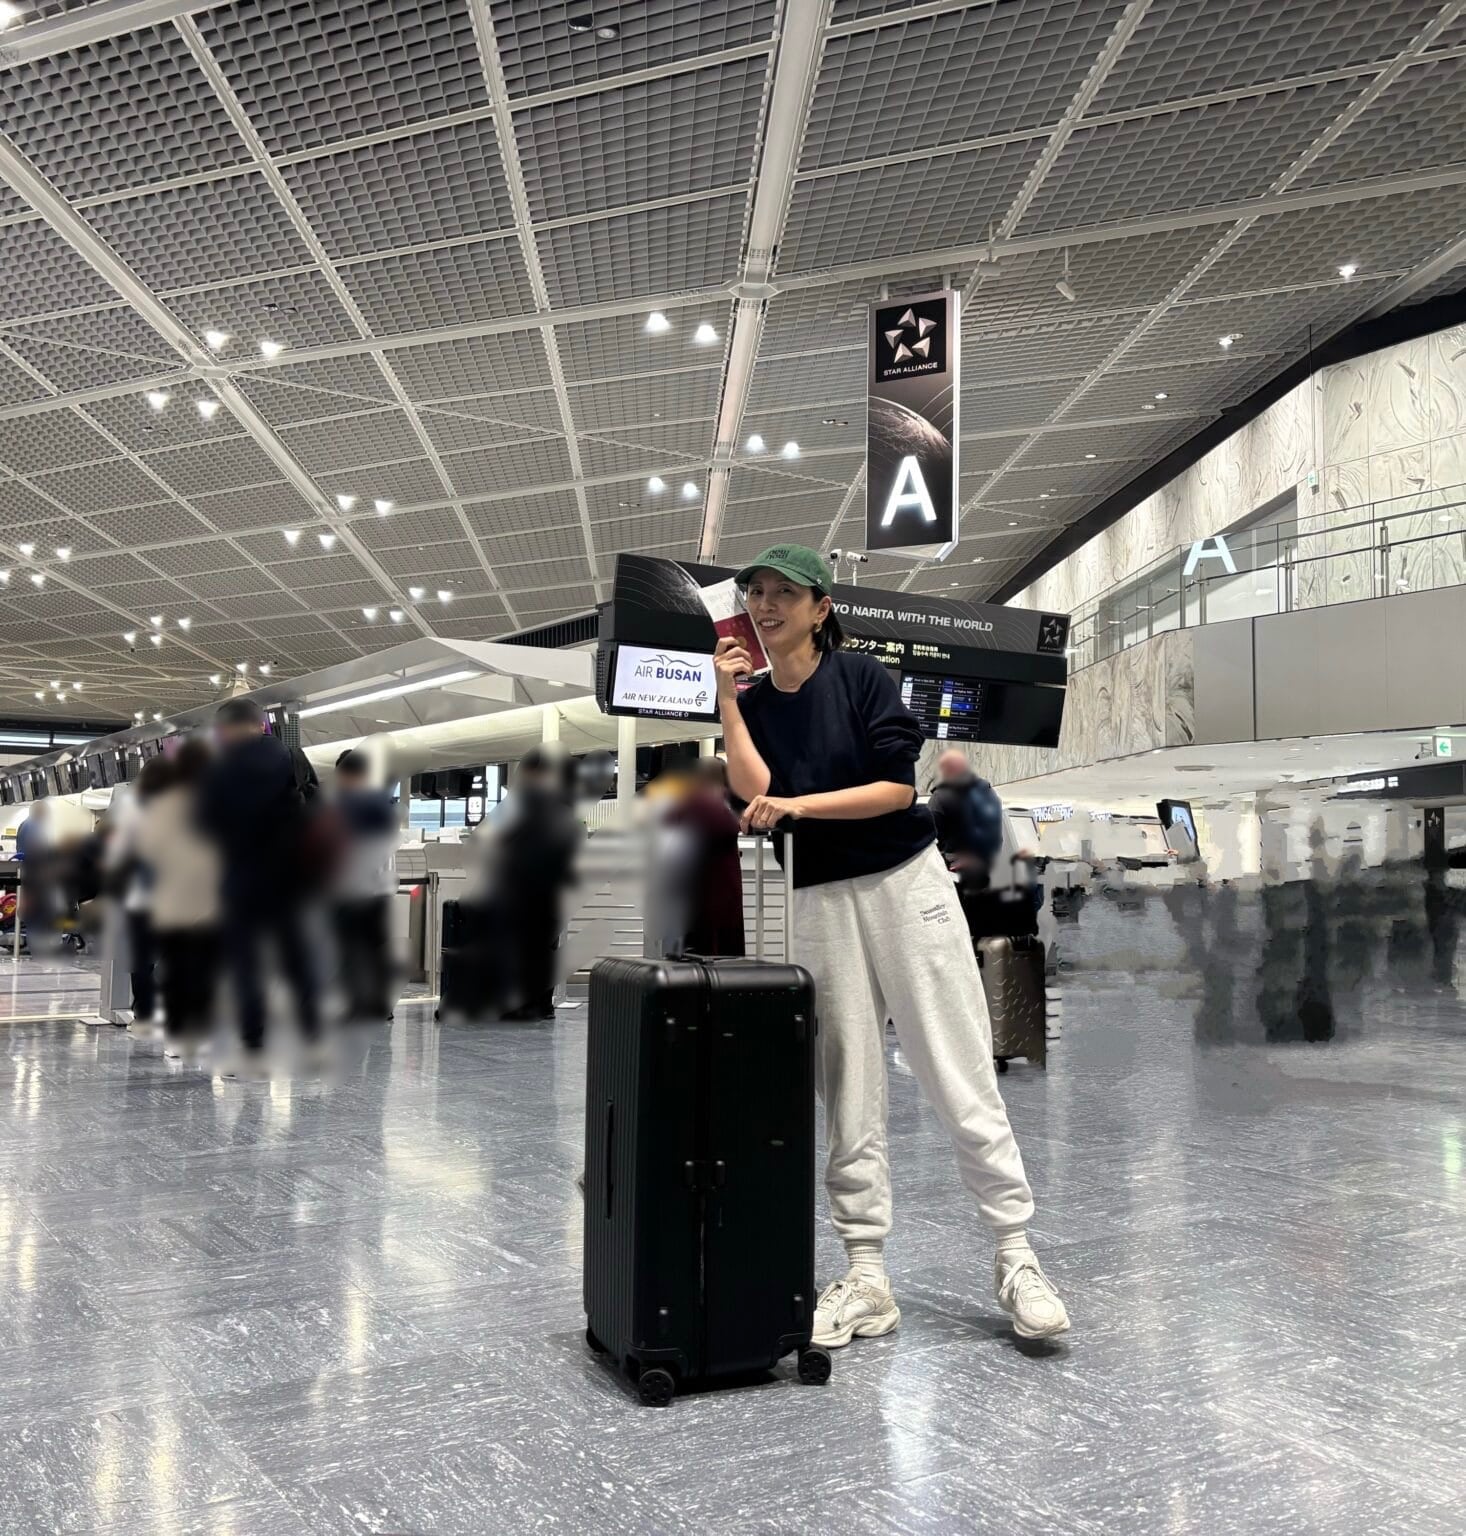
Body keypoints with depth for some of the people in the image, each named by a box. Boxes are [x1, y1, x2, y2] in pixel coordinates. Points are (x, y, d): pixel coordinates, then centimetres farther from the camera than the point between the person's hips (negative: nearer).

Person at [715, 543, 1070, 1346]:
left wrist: (798, 805, -14)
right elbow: (755, 795, -8)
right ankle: (866, 1280, 10)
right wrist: (726, 696, -8)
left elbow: (899, 787, -10)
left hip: (906, 885, -3)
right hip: (819, 903, 4)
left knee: (962, 1083, -2)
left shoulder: (862, 677, -2)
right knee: (847, 1096, 4)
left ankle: (1016, 1259, 8)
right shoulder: (752, 702, 9)